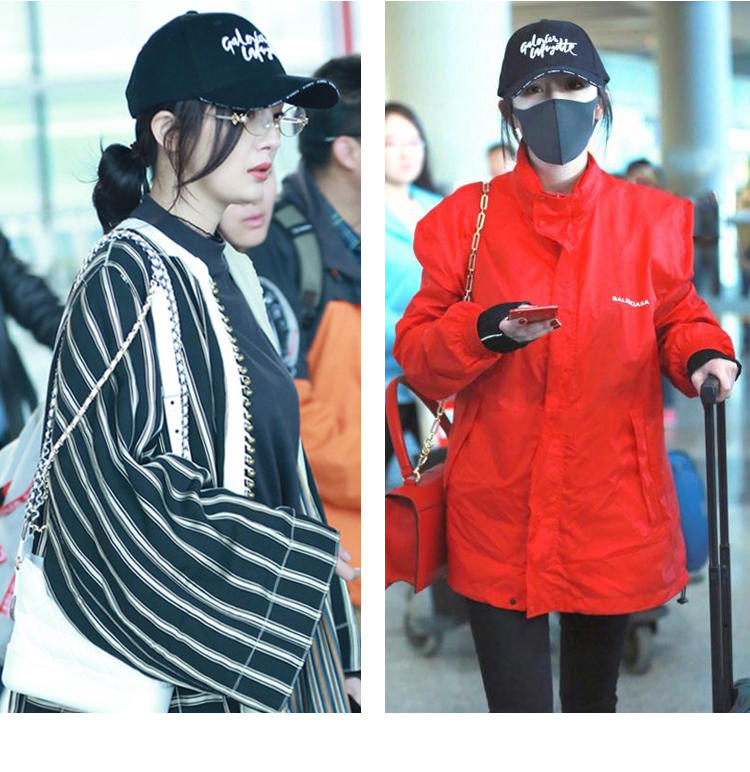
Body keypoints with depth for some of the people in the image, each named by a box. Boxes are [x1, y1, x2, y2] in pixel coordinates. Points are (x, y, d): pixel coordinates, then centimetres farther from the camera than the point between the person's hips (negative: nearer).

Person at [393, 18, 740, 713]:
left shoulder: (651, 221, 1)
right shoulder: (466, 220, -2)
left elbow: (677, 316, 14)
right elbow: (416, 356, -1)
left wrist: (702, 354, -10)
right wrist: (484, 330, -21)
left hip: (614, 517, 2)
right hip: (498, 518, -1)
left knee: (595, 695, 19)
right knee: (518, 706, -3)